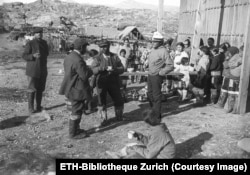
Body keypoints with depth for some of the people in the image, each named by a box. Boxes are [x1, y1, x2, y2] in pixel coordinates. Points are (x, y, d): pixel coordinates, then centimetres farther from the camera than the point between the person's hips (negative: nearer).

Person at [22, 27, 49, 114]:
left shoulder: (44, 42, 6)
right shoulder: (30, 44, -10)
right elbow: (24, 56, -10)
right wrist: (33, 56, -27)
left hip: (42, 70, 5)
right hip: (33, 70, -5)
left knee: (40, 89, 10)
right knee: (32, 89, -1)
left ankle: (38, 107, 20)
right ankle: (31, 108, 8)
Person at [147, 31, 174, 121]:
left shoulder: (163, 51, -15)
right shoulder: (153, 50, 10)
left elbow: (171, 66, -18)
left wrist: (161, 72, -18)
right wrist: (149, 70, 15)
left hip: (157, 76, -9)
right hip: (150, 75, 9)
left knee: (156, 96, -1)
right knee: (150, 94, 18)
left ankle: (157, 115, 11)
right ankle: (153, 111, 35)